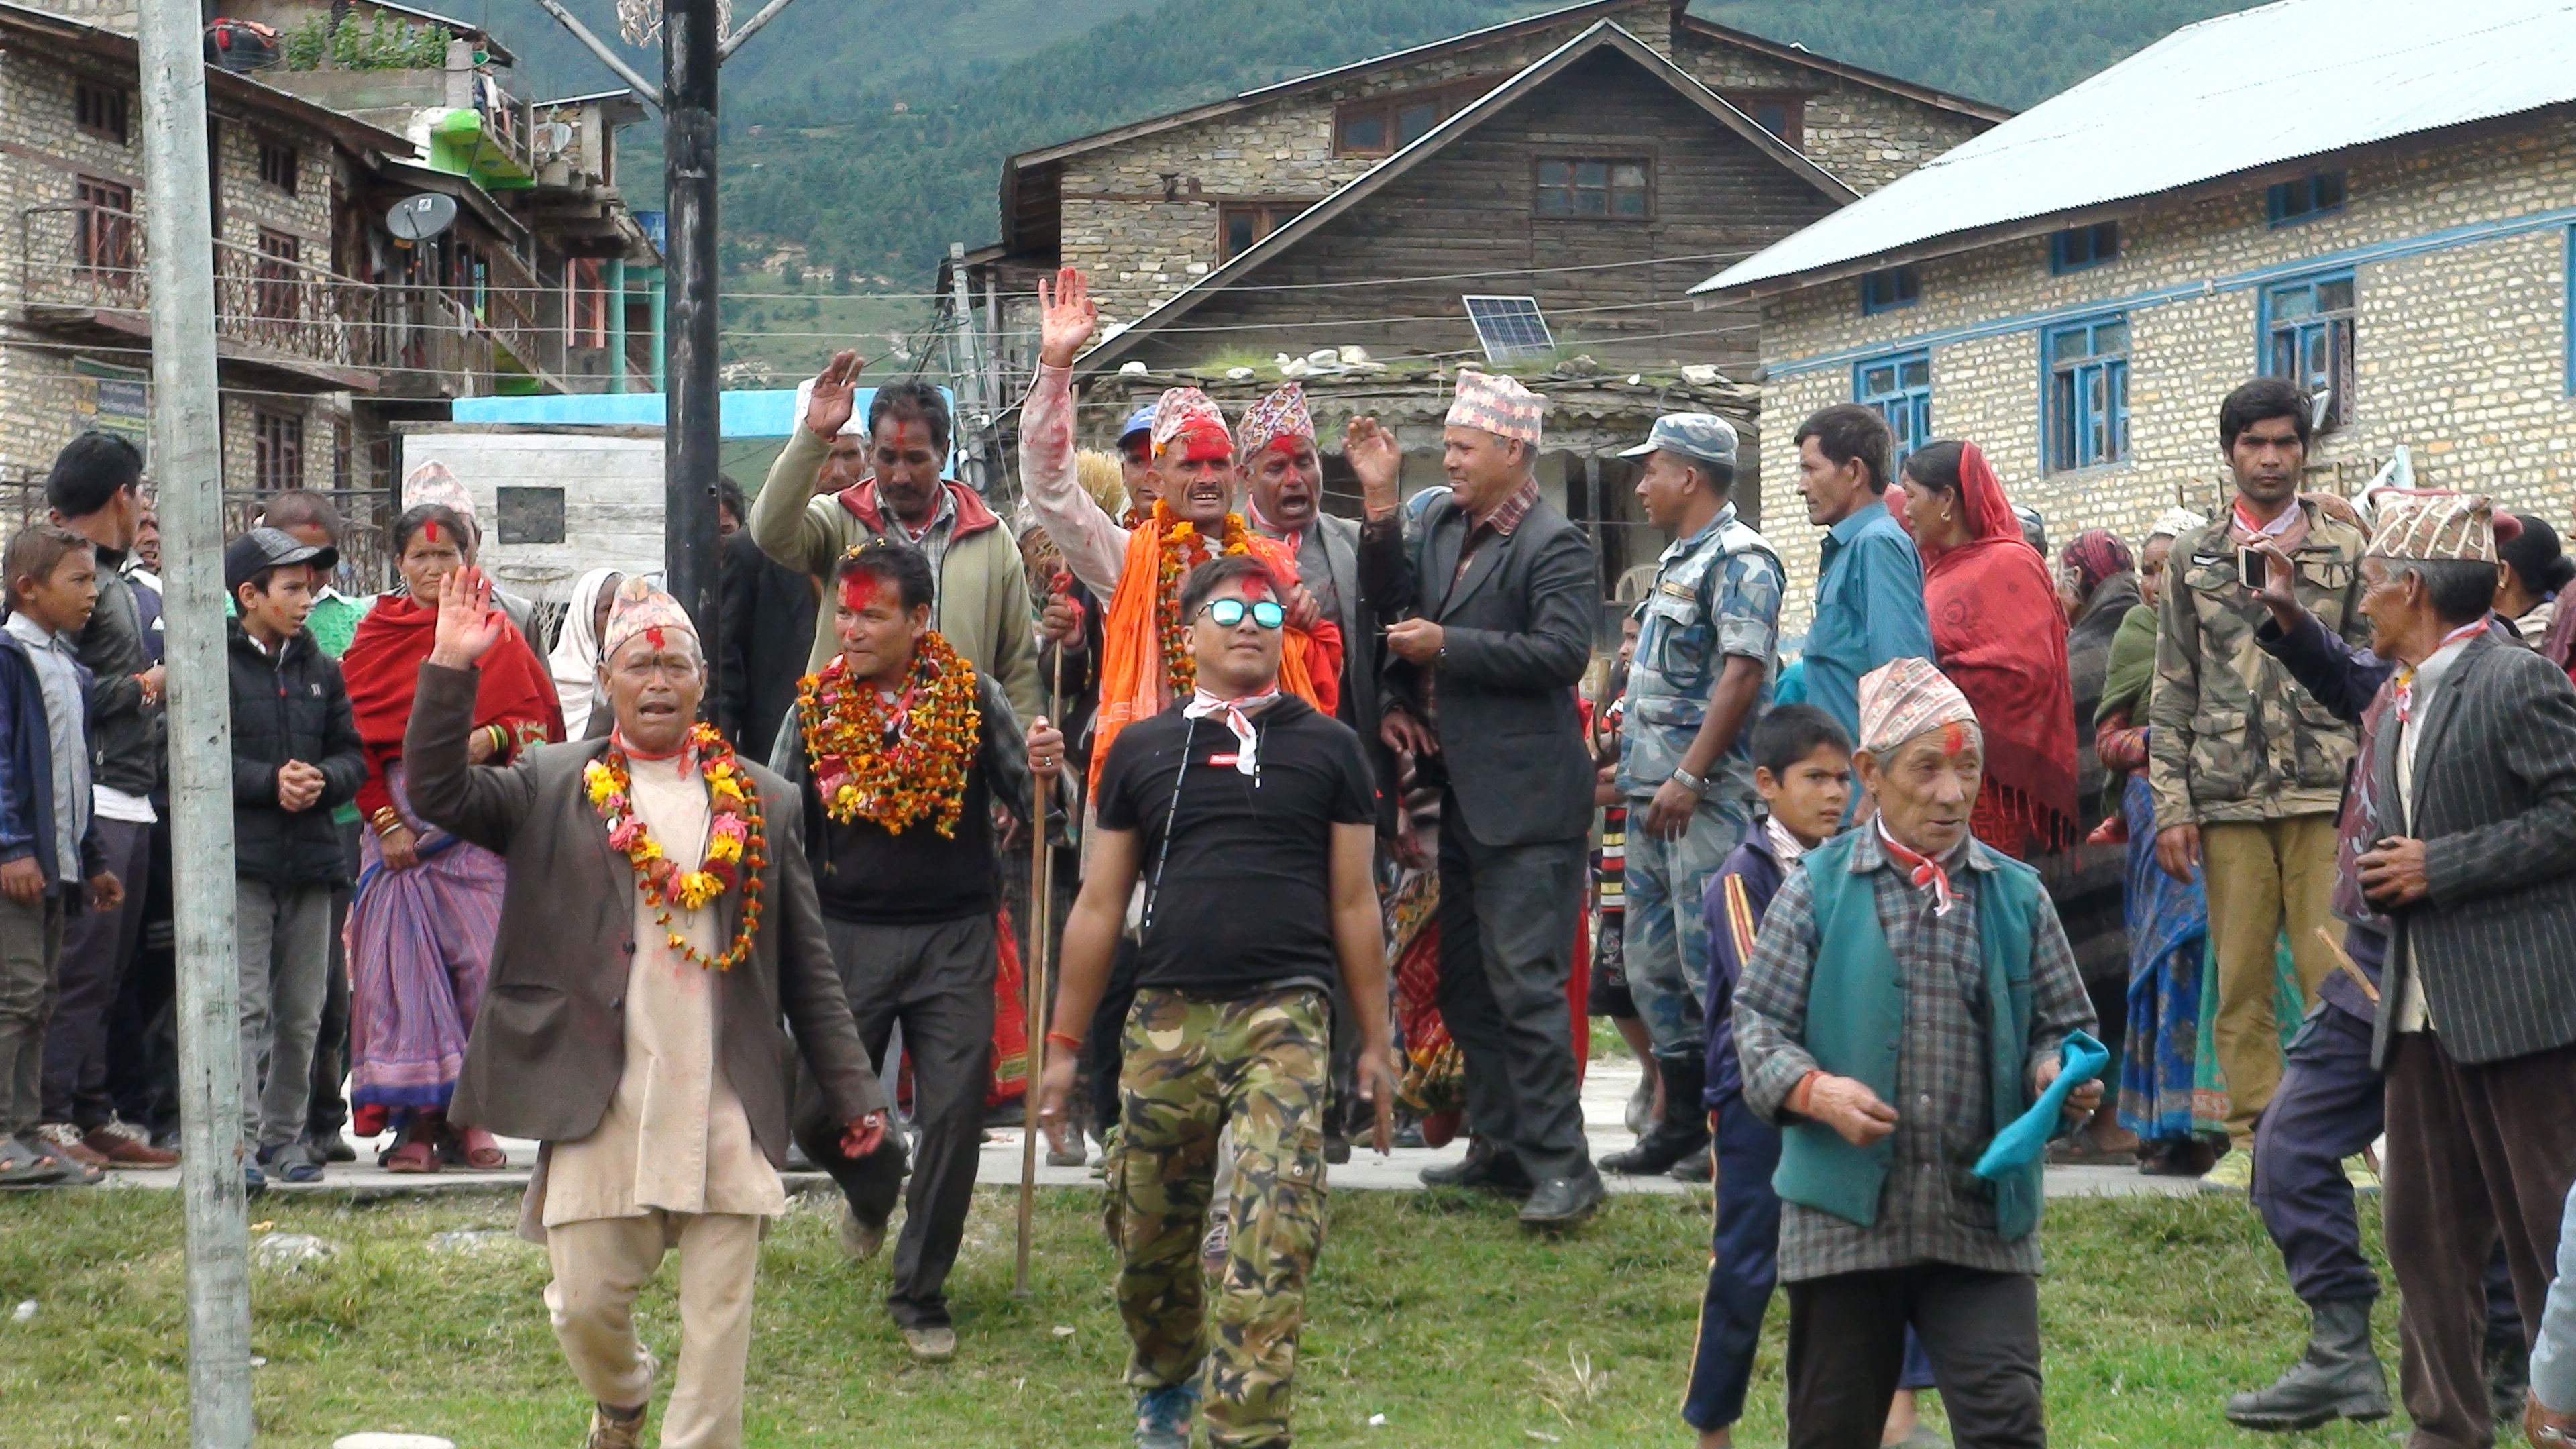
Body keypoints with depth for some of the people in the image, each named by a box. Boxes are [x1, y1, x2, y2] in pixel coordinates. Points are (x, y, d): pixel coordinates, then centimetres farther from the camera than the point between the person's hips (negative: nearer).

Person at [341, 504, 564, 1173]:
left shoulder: (499, 640, 9)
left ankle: (469, 1117, 3)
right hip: (398, 822, 0)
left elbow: (541, 723, 8)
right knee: (404, 963, -5)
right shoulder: (375, 638, 7)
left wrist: (494, 738, -12)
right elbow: (356, 738, 3)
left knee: (480, 963, -5)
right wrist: (385, 820, -7)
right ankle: (416, 1121, -1)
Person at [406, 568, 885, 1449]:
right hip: (600, 1101, 0)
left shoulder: (763, 804, 9)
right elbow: (438, 792, -8)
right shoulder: (552, 789, 7)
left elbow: (807, 969, 10)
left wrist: (852, 1093, 7)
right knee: (586, 1301, 4)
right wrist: (451, 669, -17)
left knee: (719, 1314, 0)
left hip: (729, 1105, 1)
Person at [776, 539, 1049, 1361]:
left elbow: (1025, 805, 0)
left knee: (953, 1116, -3)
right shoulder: (816, 706, 4)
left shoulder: (972, 697, -1)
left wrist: (1041, 770, -23)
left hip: (953, 934, -1)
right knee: (816, 1112, 0)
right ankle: (872, 1185, 37)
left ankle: (920, 1296, 12)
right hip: (848, 934, 1)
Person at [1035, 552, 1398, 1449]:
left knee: (1271, 1237, -15)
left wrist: (1376, 1042, 9)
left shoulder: (1327, 749, 9)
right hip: (1167, 1019, 2)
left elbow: (1354, 904, 11)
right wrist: (1063, 1045, 12)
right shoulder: (1143, 750, 11)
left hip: (1284, 1015, -2)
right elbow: (1099, 906, 14)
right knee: (1149, 1233, 11)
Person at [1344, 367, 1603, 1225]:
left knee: (1524, 981, -11)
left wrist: (1446, 647, -18)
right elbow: (1390, 600, 3)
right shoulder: (1439, 525, 13)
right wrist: (1379, 504, -6)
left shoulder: (1553, 545, -10)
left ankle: (1562, 1167, -9)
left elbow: (1563, 651, -20)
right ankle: (1501, 1147, 24)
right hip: (1458, 792, 9)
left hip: (1523, 802, -9)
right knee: (1466, 984, 14)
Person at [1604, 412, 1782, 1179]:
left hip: (1705, 798, -10)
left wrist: (1688, 778, -23)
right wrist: (1634, 766, 18)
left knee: (1710, 959, -10)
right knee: (1653, 962, 12)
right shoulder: (1678, 559, 19)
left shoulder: (1740, 561, -11)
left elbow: (1741, 676, -20)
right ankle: (1682, 1118, 20)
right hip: (1654, 796, 10)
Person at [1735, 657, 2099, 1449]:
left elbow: (2060, 1023, 14)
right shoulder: (1819, 890, 2)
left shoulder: (2017, 896, 8)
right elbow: (1758, 1023, 1)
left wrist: (2060, 1074, -10)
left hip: (1984, 1218, 1)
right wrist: (1814, 1089, -19)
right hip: (1846, 1218, -1)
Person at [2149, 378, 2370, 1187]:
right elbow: (2173, 693, 11)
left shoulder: (2346, 549, 9)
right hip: (2227, 799, 1)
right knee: (2241, 978, 1)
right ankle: (2252, 1136, 8)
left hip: (2326, 792, -1)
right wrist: (2171, 807, 3)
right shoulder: (2195, 559, 12)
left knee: (2335, 973, -6)